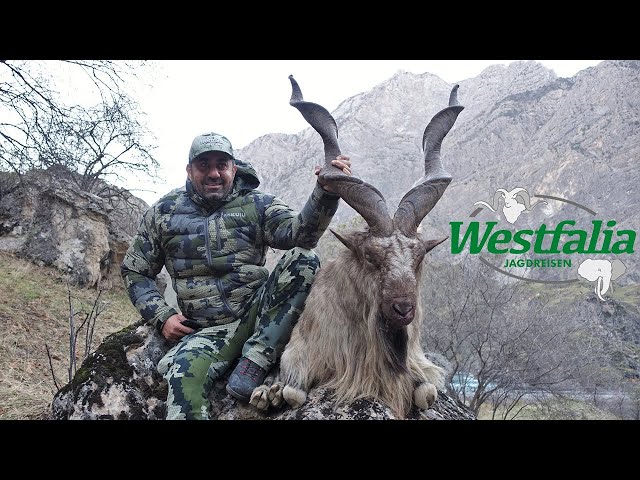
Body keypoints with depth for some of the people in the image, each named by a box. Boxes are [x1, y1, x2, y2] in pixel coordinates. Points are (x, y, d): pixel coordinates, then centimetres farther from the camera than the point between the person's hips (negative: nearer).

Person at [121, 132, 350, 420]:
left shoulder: (257, 205, 2)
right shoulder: (163, 213, 7)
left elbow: (299, 233, -18)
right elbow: (135, 271, 14)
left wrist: (326, 192, -37)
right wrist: (162, 317, -2)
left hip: (258, 314, 1)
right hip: (209, 332, -1)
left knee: (302, 260, -25)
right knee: (184, 376, -35)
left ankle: (253, 363, -23)